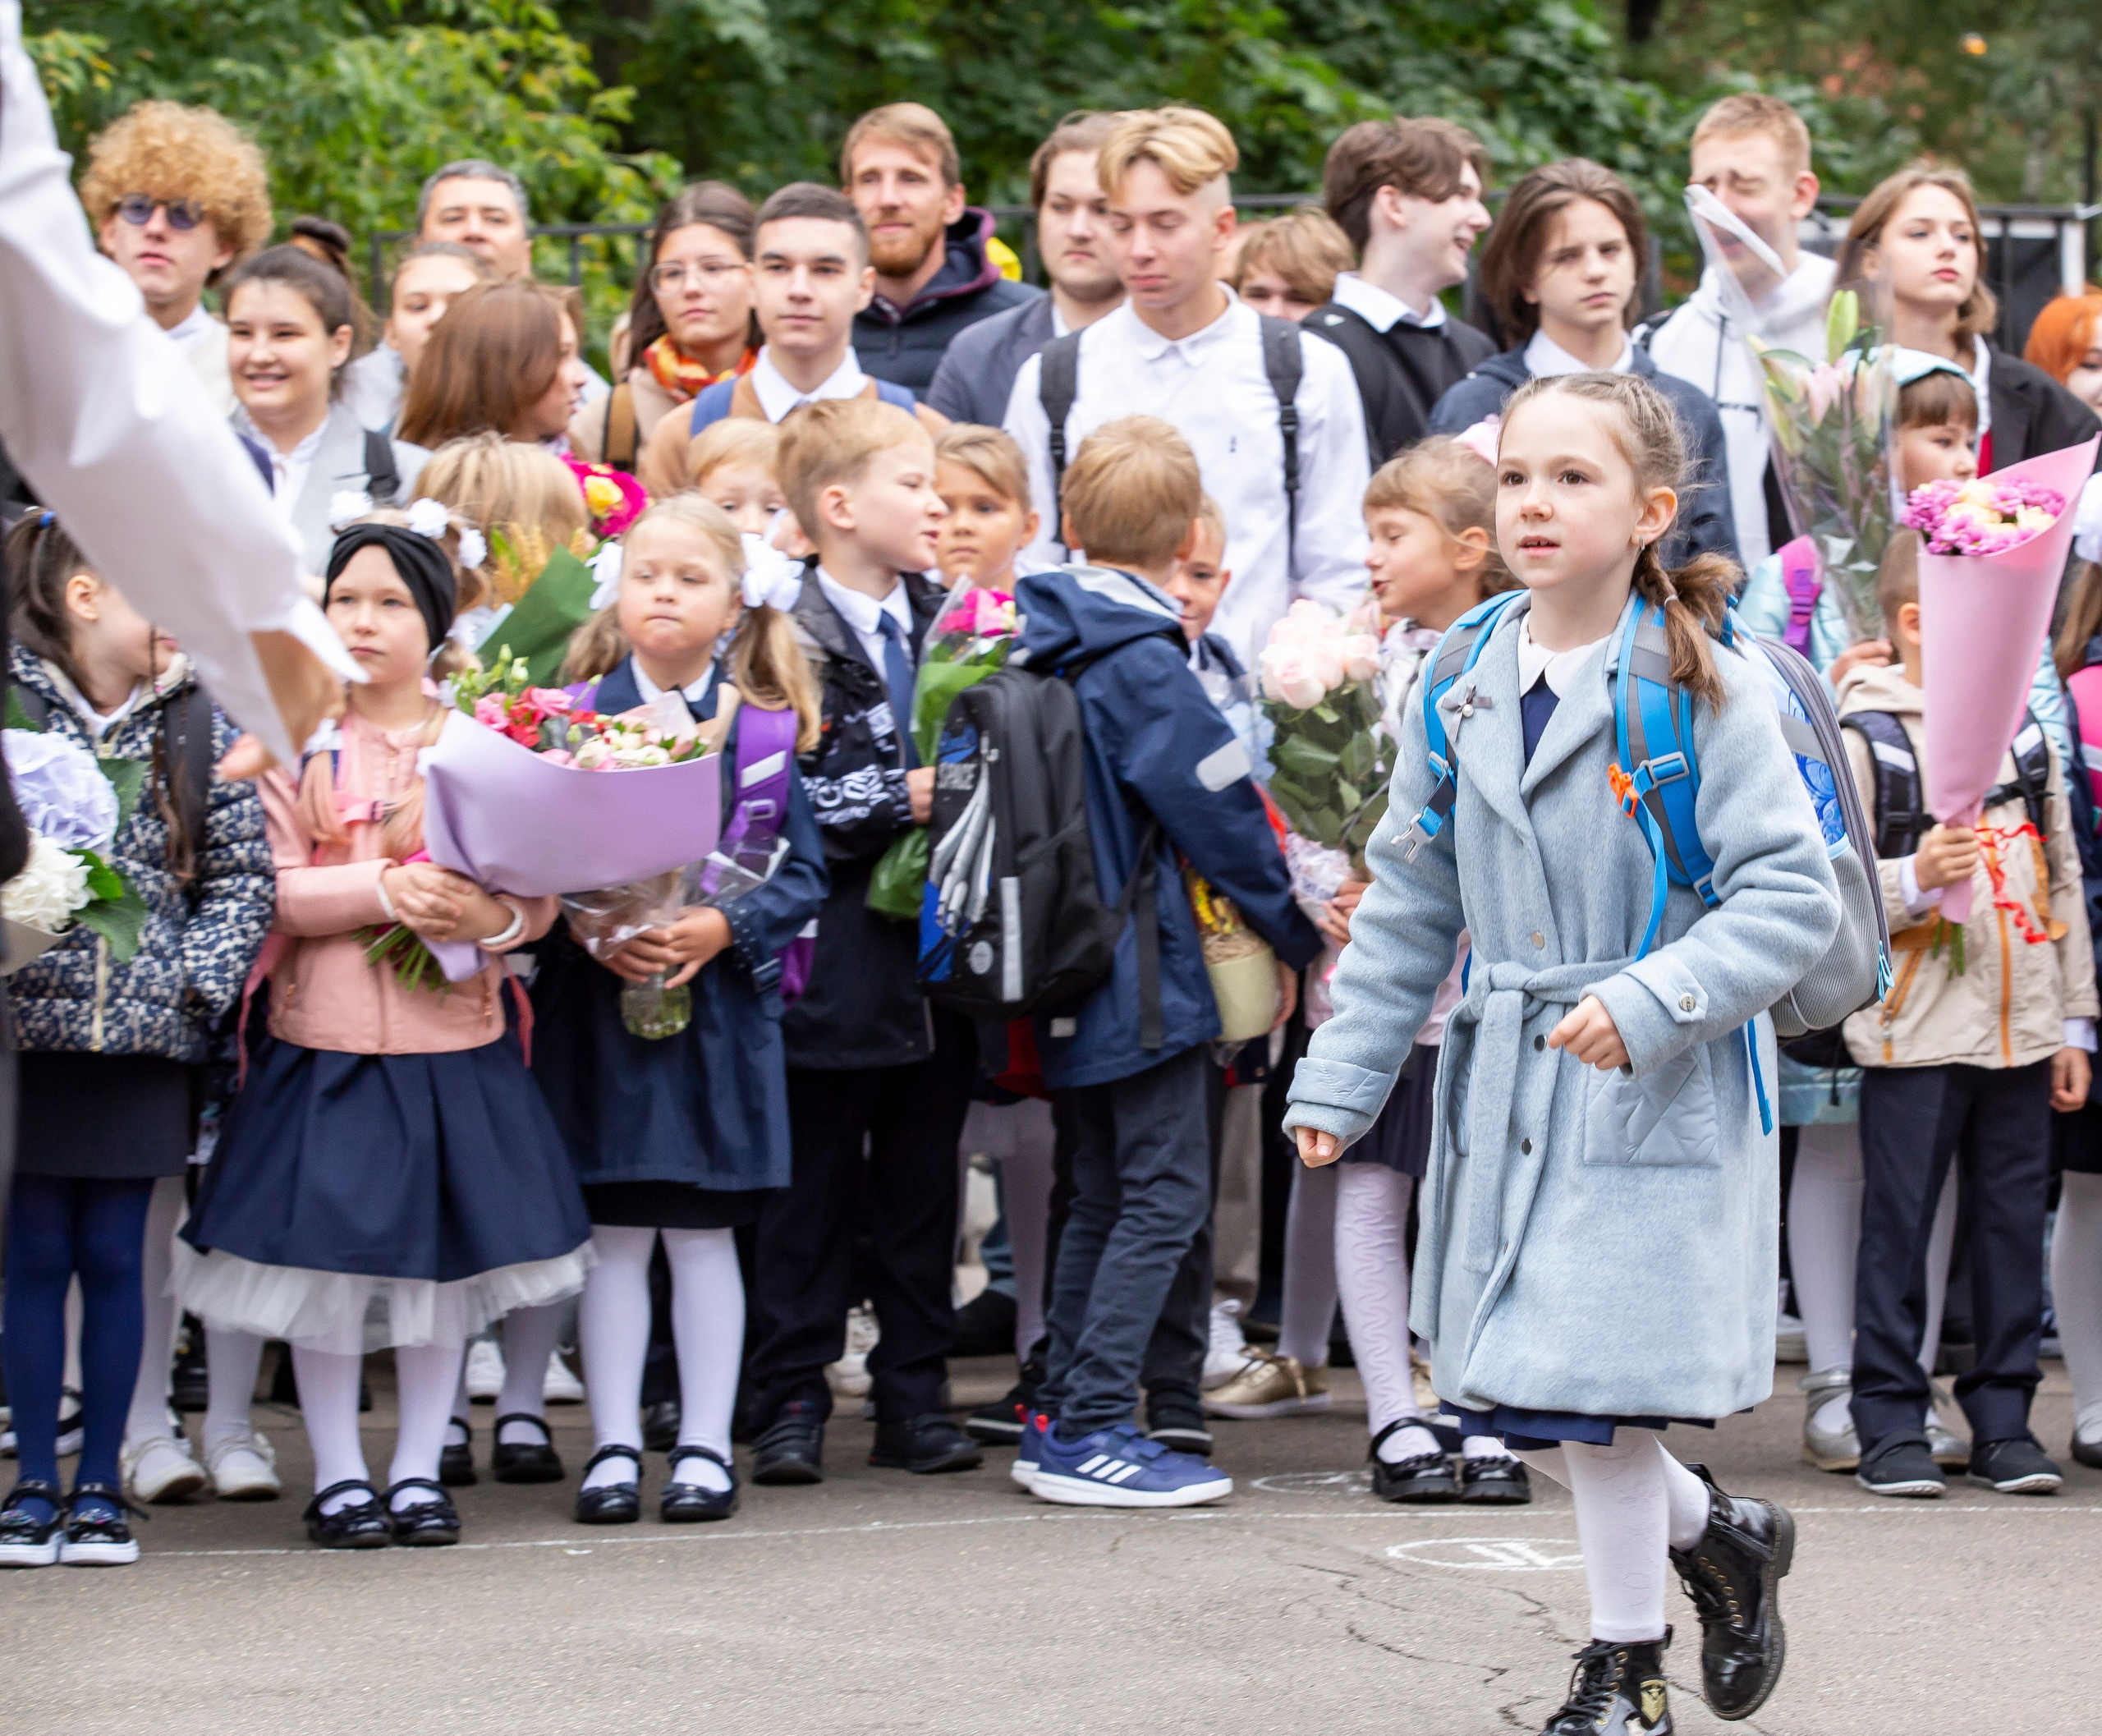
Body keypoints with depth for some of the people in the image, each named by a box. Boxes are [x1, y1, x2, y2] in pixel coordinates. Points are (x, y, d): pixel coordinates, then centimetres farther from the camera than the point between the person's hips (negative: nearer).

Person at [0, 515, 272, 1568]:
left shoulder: (196, 727, 6)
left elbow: (245, 873, 5)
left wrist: (197, 978, -6)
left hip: (145, 1038, 2)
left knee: (116, 1260, 5)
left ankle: (101, 1481, 13)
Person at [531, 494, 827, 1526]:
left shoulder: (761, 728, 2)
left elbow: (802, 875, 1)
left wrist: (722, 928, -15)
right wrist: (592, 933, -16)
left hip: (720, 1004, 0)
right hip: (599, 1005, 0)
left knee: (704, 1233, 5)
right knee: (615, 1235, 3)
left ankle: (705, 1445, 12)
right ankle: (613, 1445, 11)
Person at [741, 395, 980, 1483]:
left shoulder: (950, 624, 11)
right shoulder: (791, 641, -9)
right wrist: (896, 800, -18)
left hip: (937, 954, 6)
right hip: (836, 961, -6)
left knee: (922, 1183, 10)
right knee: (813, 1184, 2)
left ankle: (914, 1399, 17)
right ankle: (791, 1403, 8)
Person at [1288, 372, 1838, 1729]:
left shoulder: (1708, 691, -11)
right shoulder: (1467, 689, 6)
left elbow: (1794, 899, -14)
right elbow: (1408, 907, 13)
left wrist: (1655, 1002, -25)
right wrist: (1341, 1081, 10)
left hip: (1661, 1098, -6)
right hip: (1506, 1093, 6)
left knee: (1594, 1393, -7)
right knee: (1506, 1401, 7)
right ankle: (1718, 1533, 34)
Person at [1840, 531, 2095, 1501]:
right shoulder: (1863, 737, -3)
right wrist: (1912, 879, -24)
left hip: (2019, 1030, 5)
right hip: (1914, 1030, -5)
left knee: (2015, 1224, 6)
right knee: (1898, 1226, -1)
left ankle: (2003, 1420, 13)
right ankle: (1891, 1425, 5)